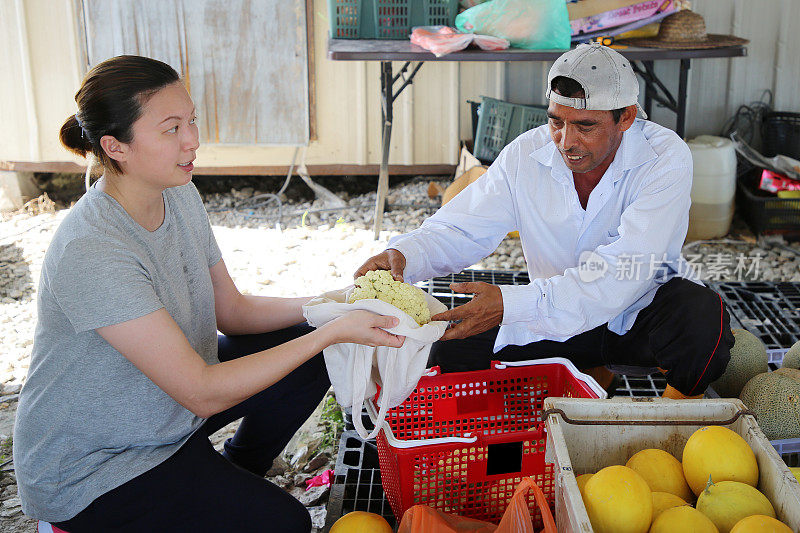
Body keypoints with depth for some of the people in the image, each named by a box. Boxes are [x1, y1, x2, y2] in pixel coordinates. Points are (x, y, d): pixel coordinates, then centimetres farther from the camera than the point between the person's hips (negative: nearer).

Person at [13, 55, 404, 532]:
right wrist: (333, 331, -30)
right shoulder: (91, 251, -33)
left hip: (163, 401, 8)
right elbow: (202, 394, -30)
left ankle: (235, 479, 20)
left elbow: (231, 309, 4)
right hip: (88, 470, -8)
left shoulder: (179, 196, -5)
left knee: (309, 360, 3)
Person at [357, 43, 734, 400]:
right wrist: (404, 255, -32)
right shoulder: (525, 156, -10)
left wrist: (512, 304, -42)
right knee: (451, 354, -14)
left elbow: (625, 271, -32)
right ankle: (592, 373, 6)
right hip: (554, 318, 3)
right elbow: (462, 229, -8)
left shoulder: (665, 157, -21)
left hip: (640, 313, -3)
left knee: (700, 312, -36)